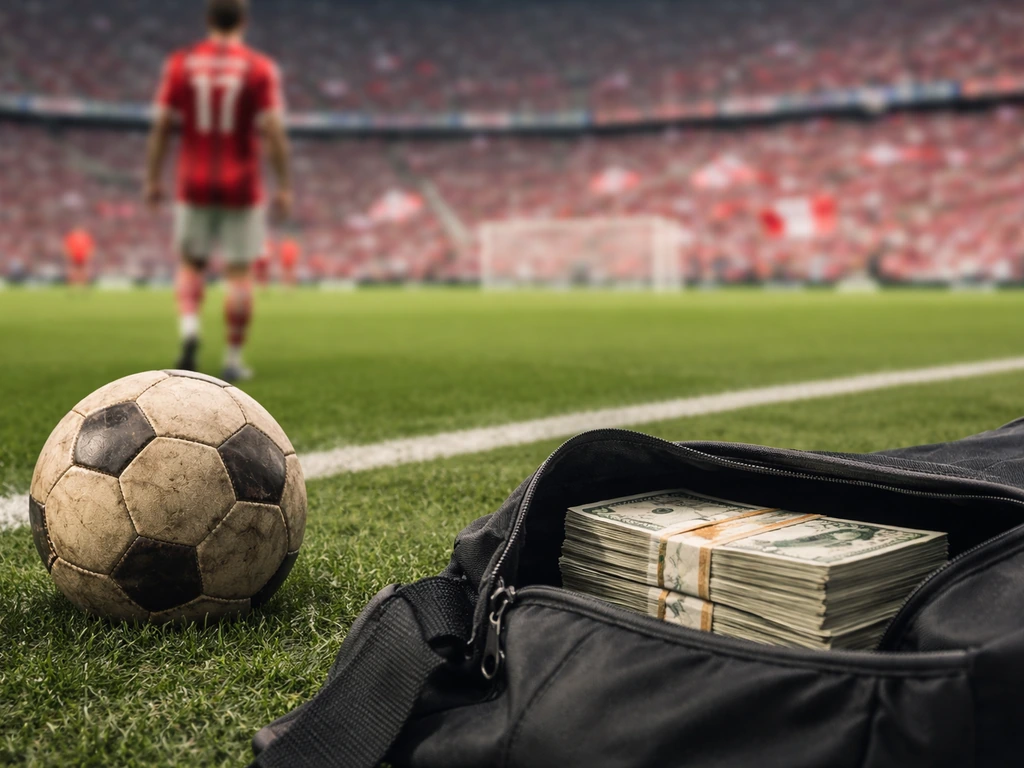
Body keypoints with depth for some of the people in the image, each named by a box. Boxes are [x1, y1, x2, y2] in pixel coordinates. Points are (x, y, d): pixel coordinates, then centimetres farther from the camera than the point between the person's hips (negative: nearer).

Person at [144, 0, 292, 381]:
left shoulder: (181, 64, 1)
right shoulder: (259, 68, -4)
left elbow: (161, 127, 0)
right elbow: (273, 132, -10)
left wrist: (152, 179, 7)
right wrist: (284, 186, -4)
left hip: (194, 187, 2)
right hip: (241, 189, -1)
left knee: (191, 264, 16)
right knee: (240, 272, 5)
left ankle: (189, 330, -8)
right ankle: (234, 360, 8)